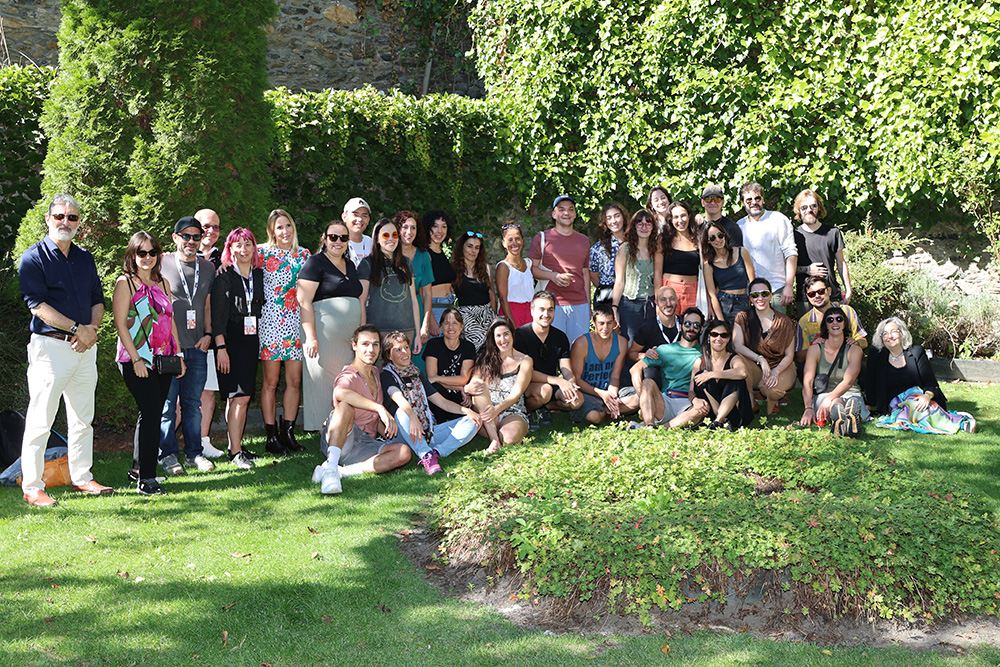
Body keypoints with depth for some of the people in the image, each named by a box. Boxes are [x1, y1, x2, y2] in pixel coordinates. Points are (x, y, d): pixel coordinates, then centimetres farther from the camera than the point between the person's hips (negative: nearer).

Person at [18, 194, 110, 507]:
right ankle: (32, 487, 2)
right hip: (50, 346, -6)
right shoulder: (33, 258, -4)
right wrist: (78, 328, -15)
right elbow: (38, 305, -12)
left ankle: (81, 477, 23)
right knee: (40, 421, -4)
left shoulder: (86, 258, 15)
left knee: (83, 419, 12)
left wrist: (92, 330, -3)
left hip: (85, 348, 6)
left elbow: (97, 300, 16)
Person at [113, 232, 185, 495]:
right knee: (151, 414, -12)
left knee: (151, 414, 10)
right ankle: (146, 479, -9)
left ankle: (138, 468, 23)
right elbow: (120, 323, -9)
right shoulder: (125, 283, -3)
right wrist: (136, 359, -15)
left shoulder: (162, 283, 16)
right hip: (138, 361, -6)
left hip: (163, 360, 7)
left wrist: (179, 354, 13)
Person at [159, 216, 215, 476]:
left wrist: (207, 334, 5)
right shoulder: (162, 264, 0)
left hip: (197, 347, 4)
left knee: (193, 403, 9)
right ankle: (168, 455, 8)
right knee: (167, 403, -1)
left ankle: (194, 453, 18)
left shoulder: (208, 267, 12)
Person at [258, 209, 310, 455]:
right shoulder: (264, 254, -1)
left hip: (297, 323, 4)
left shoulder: (304, 254, 11)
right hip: (271, 322, -4)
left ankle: (288, 432, 15)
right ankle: (271, 437, 6)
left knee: (294, 381, 4)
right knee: (271, 381, 0)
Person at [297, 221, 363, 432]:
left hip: (349, 336, 7)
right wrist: (310, 336, -19)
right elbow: (304, 301, -11)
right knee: (323, 380, -5)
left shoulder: (350, 265, 19)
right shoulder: (315, 263, -3)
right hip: (324, 335, -7)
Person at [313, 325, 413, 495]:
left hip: (364, 446, 7)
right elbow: (340, 393, -38)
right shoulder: (349, 377, -10)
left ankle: (343, 471, -25)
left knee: (404, 452, -20)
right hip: (336, 440, -7)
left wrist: (388, 432, 9)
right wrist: (380, 408, -40)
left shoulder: (375, 373, 18)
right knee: (346, 406, -35)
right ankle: (330, 467, -44)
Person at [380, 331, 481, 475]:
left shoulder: (417, 374, 19)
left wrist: (466, 411, 0)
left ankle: (435, 452, -29)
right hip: (408, 436, -6)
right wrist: (413, 417, -43)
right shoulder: (388, 376, 0)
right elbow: (399, 398, -22)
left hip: (429, 432, 6)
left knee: (471, 422, -7)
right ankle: (426, 456, -44)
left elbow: (442, 402, 18)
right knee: (402, 412, -35)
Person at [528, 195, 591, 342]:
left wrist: (588, 305, 17)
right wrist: (553, 276, -15)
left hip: (580, 304, 4)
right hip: (552, 304, -4)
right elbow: (532, 268, 2)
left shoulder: (583, 241, 16)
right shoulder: (542, 238, 3)